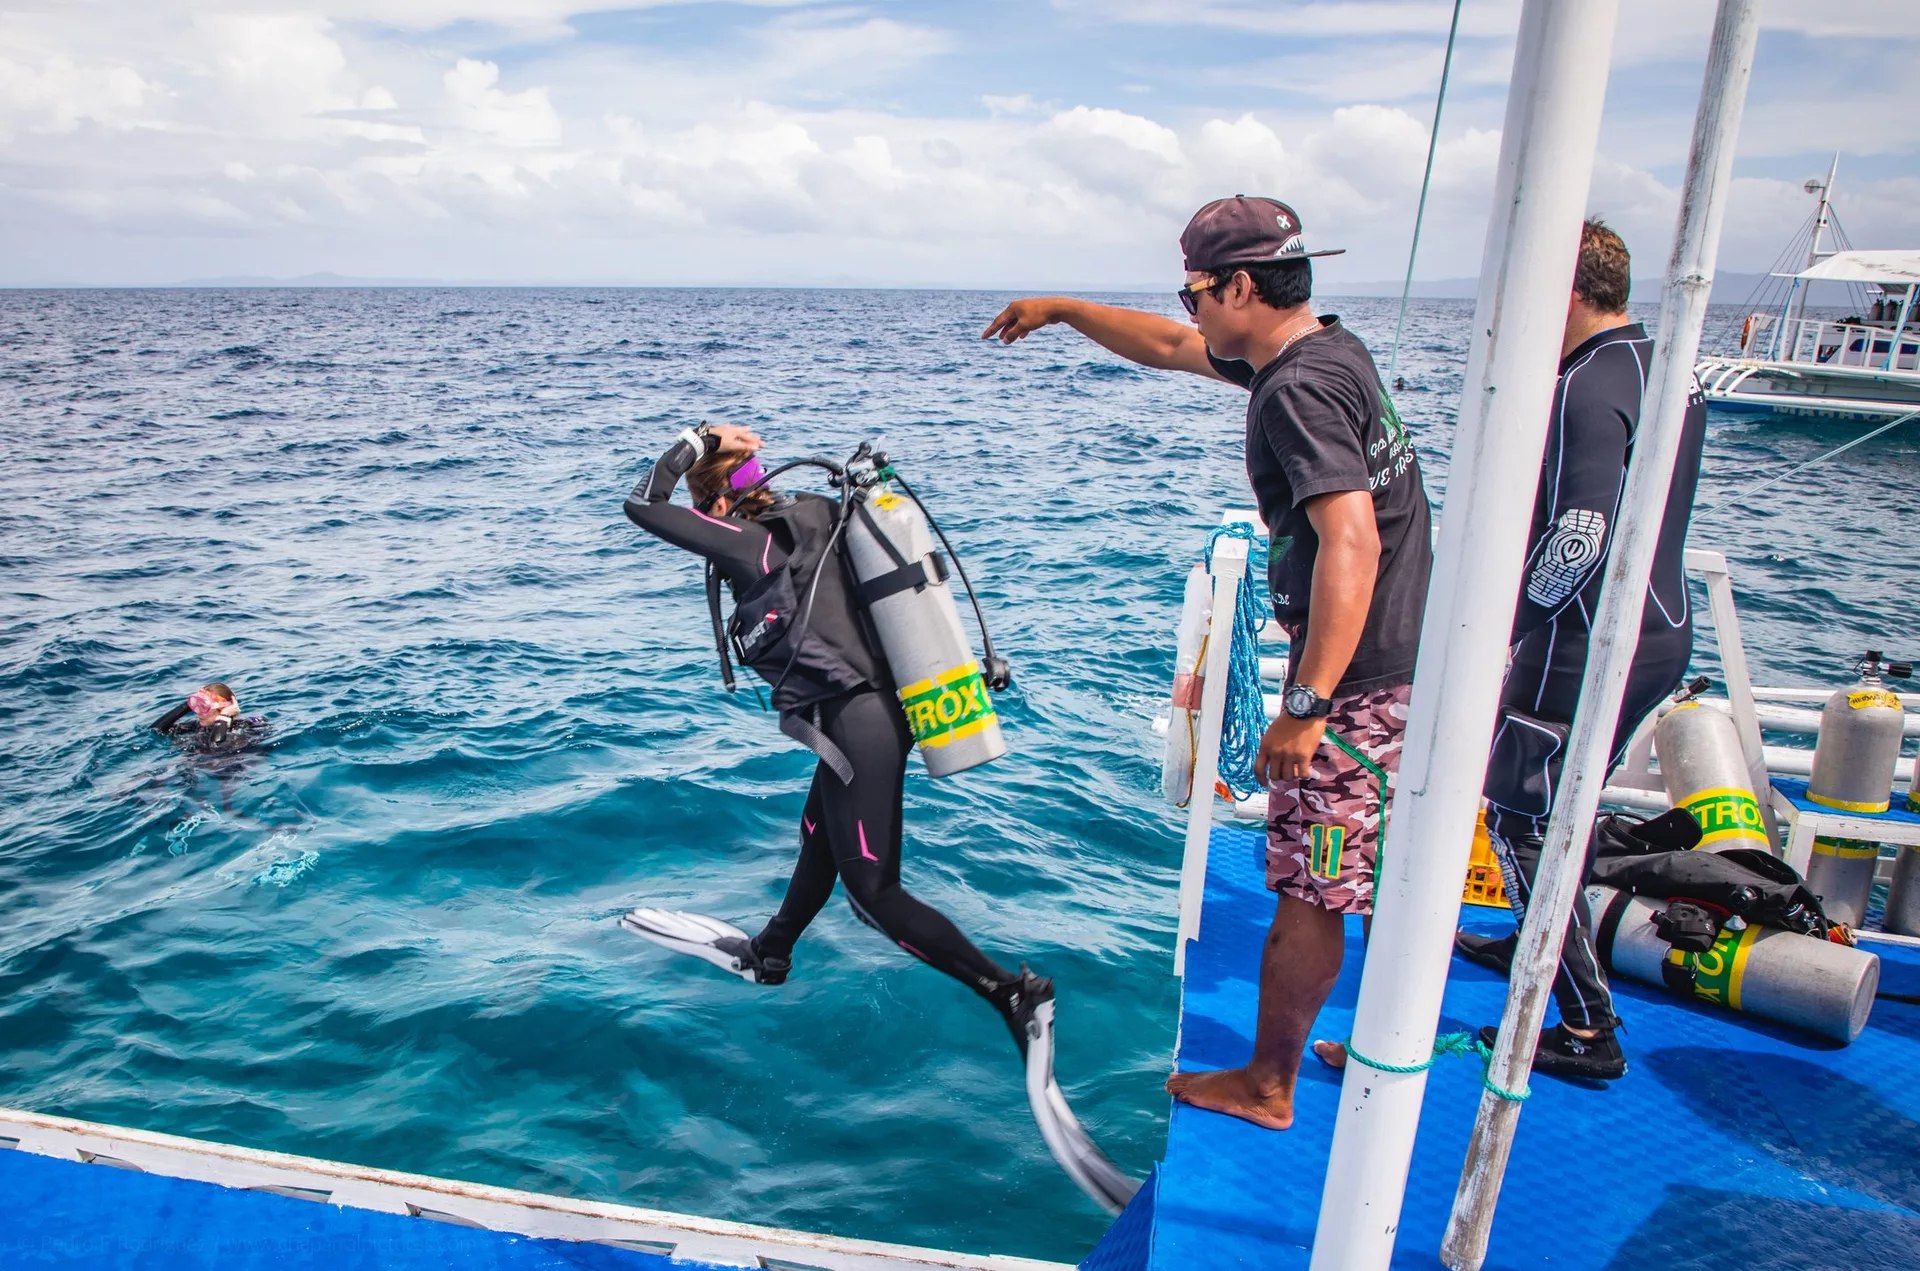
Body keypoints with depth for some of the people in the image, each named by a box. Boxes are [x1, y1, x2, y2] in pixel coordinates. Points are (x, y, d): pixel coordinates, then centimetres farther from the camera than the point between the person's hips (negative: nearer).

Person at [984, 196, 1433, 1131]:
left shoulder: (1299, 391, -20)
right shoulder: (1329, 349, 11)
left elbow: (1351, 543, -31)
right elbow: (1169, 347, 23)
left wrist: (1303, 708, -31)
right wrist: (1059, 309, 30)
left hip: (1356, 680, -10)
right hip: (1410, 660, 10)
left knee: (1308, 894, 3)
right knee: (1382, 877, 21)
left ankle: (1265, 1087, 19)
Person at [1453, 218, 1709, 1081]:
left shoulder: (1586, 389, -19)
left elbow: (1580, 537, -27)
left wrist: (1506, 616, -12)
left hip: (1588, 645, -10)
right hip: (1665, 632, 10)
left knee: (1519, 818, 1)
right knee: (1562, 801, 24)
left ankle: (1588, 1028, 7)